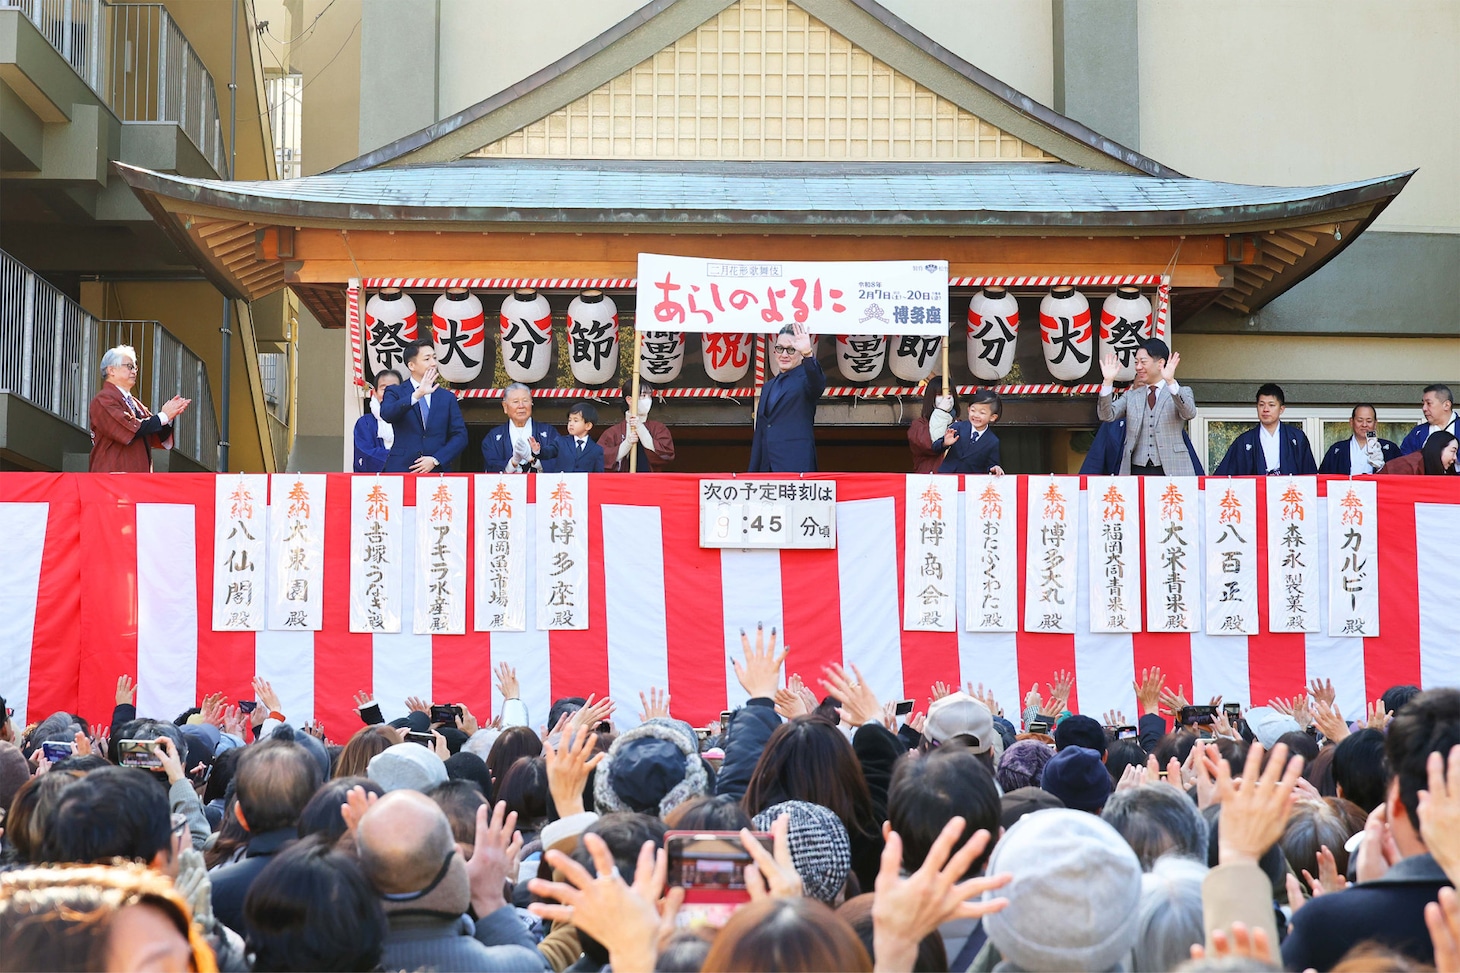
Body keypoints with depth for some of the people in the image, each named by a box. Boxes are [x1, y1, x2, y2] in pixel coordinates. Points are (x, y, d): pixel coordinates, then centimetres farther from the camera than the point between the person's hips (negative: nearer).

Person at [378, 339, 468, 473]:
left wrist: (436, 460, -4)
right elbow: (386, 414, -14)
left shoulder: (447, 397, 14)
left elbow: (460, 436, 9)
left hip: (437, 472, 2)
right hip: (401, 470, -2)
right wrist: (417, 395, -26)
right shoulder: (395, 392, 8)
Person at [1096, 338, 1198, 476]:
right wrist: (1108, 381, -8)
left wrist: (1171, 382, -26)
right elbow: (1106, 416, 4)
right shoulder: (1131, 397, 16)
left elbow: (1189, 413, -13)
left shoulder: (1181, 393, 8)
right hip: (1137, 470, 2)